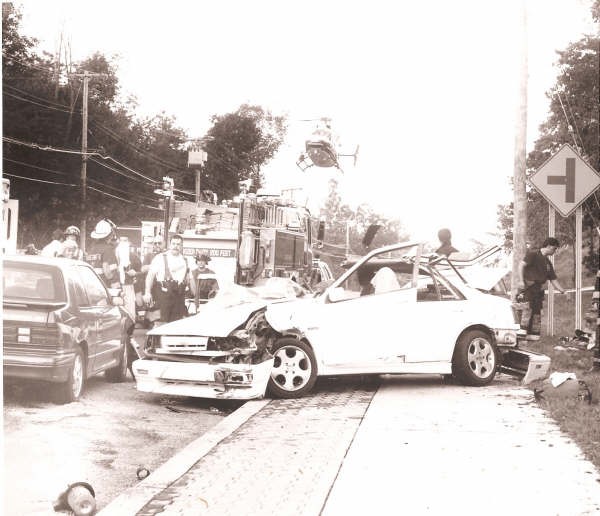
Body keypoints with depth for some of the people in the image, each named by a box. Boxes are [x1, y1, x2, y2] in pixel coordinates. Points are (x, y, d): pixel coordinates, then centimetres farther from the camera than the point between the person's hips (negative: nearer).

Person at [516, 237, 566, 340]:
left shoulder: (548, 263, 22)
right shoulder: (533, 254, -2)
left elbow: (553, 279, 23)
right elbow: (521, 265, -12)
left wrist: (563, 291, 13)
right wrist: (521, 280, -23)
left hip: (538, 289, 8)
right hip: (528, 285, -8)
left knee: (537, 311, 6)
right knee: (528, 308, -19)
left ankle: (533, 334, 10)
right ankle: (522, 331, -22)